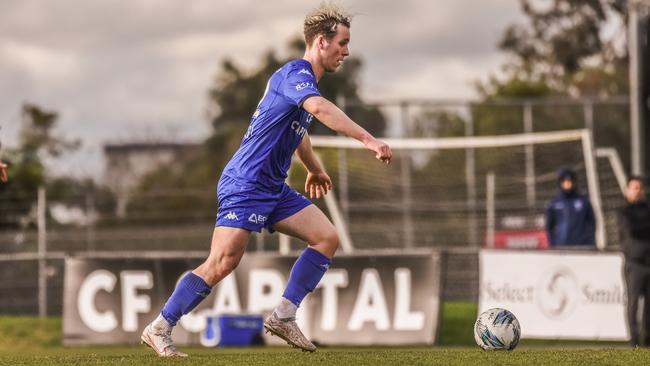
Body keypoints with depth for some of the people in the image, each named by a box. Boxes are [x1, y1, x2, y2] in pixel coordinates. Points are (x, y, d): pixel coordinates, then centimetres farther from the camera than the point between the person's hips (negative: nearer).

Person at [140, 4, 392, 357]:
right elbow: (319, 108, -38)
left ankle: (283, 316, 1)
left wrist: (314, 168, 48)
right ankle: (158, 329, -3)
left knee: (327, 238, -1)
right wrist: (367, 139, -45)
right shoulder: (295, 74, -16)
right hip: (245, 184, -10)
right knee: (222, 263, -14)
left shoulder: (303, 78, 15)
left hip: (274, 188, 10)